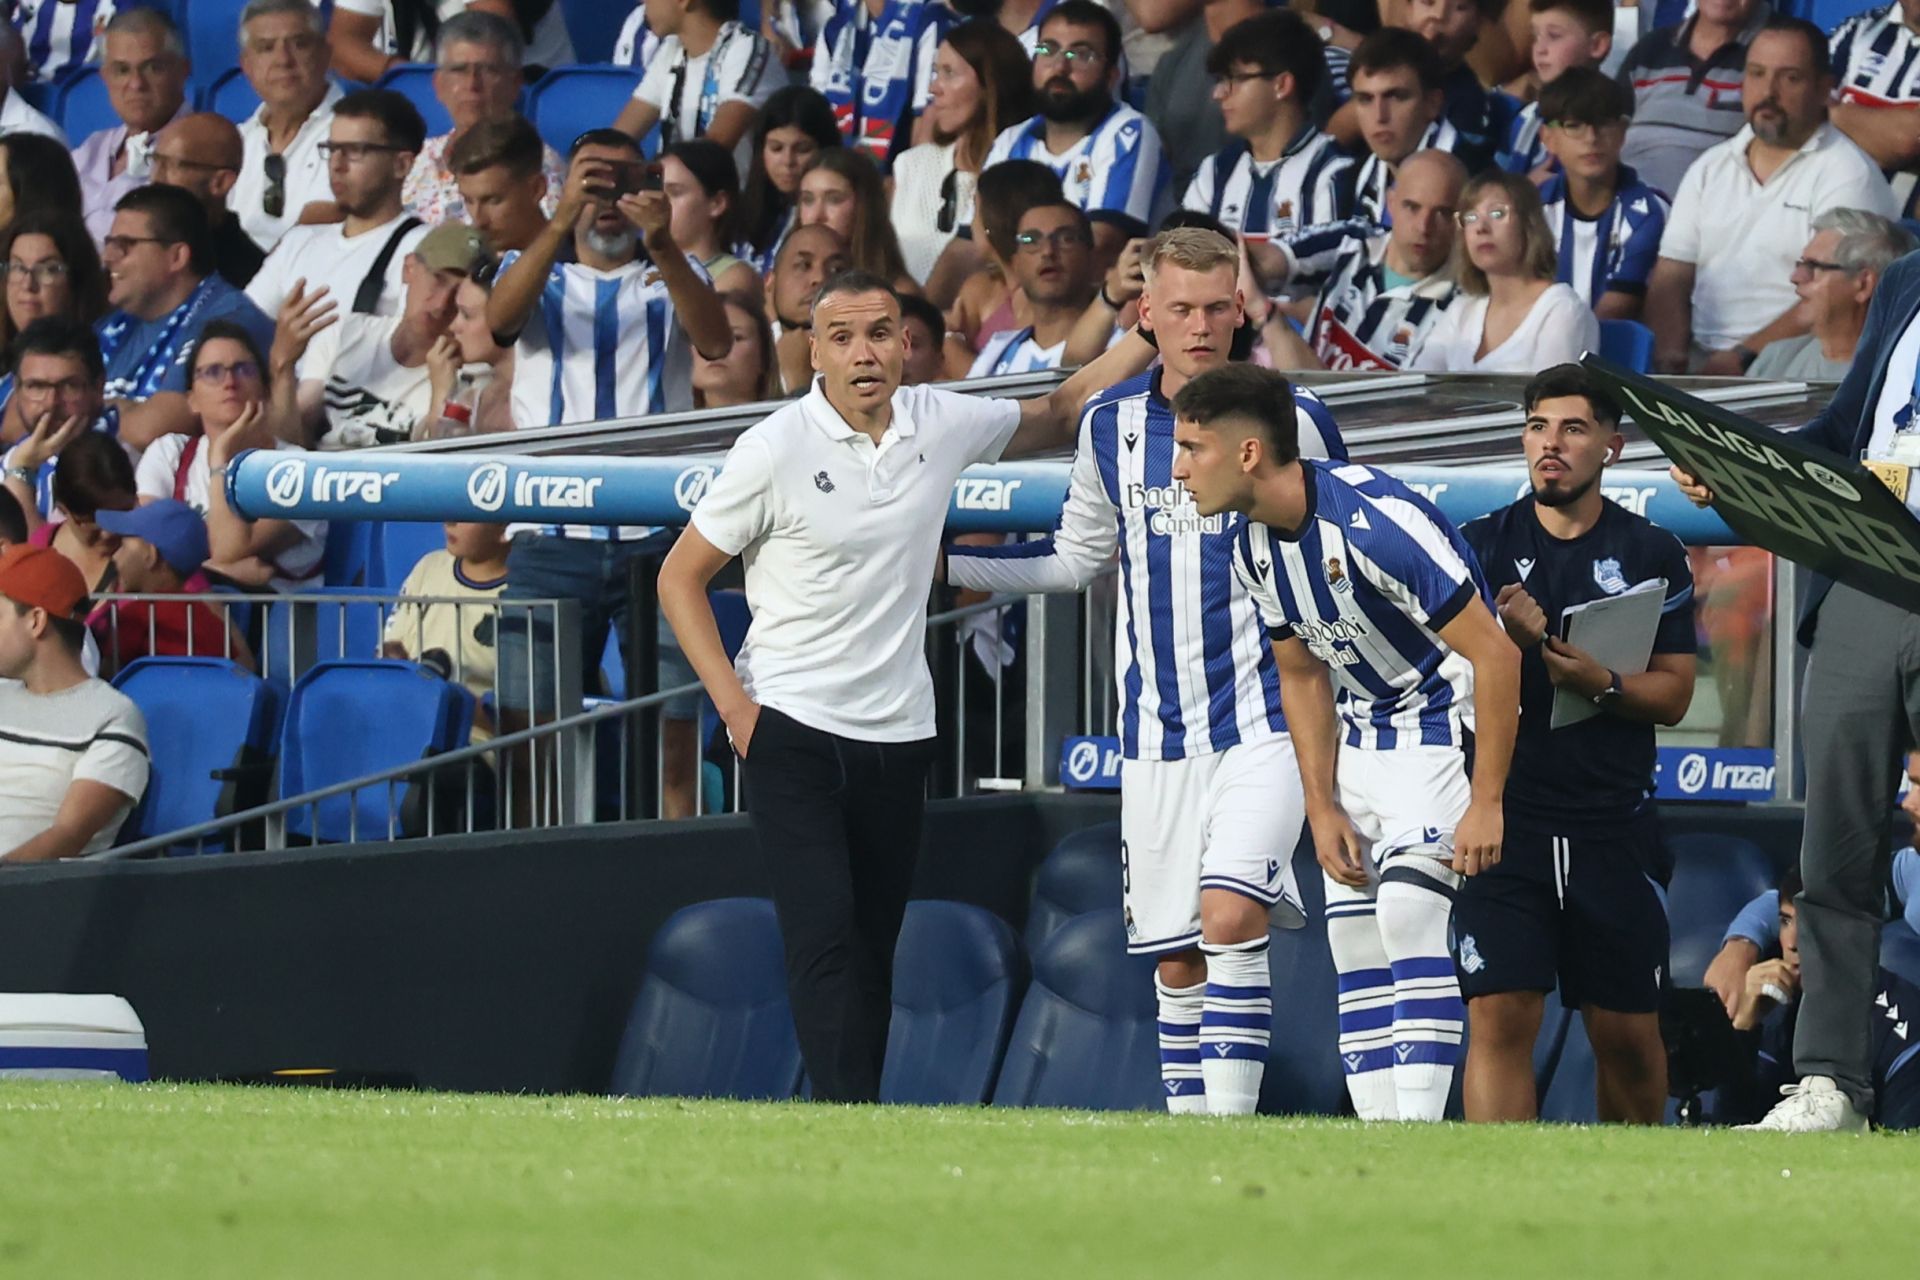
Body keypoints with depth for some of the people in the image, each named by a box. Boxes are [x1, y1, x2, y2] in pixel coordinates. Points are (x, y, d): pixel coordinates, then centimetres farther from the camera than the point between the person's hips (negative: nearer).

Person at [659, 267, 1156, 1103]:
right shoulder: (777, 449, -9)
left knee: (873, 957, 7)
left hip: (896, 736, 5)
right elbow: (681, 576, -1)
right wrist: (733, 704, -10)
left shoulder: (941, 424, 3)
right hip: (792, 732, -5)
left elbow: (1057, 415, 23)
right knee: (824, 939, -16)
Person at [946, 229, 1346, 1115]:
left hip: (1264, 718, -4)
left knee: (1230, 915, -21)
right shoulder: (1109, 425, 7)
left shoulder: (1290, 420, -3)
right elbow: (1076, 558, 21)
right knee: (1175, 957, 5)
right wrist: (943, 562, 15)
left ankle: (1231, 1122, -19)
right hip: (1157, 732, 4)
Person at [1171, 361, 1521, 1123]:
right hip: (1362, 739, 8)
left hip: (1445, 729, -8)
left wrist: (1486, 802, -24)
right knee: (1353, 942, 4)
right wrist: (1321, 807, 5)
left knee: (1407, 916, -23)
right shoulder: (1255, 549, -1)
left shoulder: (1374, 520, -28)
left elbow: (1494, 653, -25)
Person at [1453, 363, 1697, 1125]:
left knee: (1626, 1032, 6)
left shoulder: (1653, 555, 6)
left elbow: (1673, 694, 2)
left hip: (1614, 825, 1)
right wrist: (1506, 642, -16)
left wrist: (1601, 683, -17)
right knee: (1499, 1017, -13)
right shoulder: (1482, 546, 7)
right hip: (1503, 817, -1)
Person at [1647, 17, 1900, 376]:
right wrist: (1670, 356, -5)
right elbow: (1671, 278, 14)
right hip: (1700, 359, 5)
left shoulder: (1847, 175, -2)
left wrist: (1744, 358, -19)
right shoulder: (1710, 168, 18)